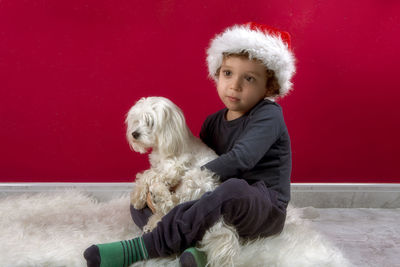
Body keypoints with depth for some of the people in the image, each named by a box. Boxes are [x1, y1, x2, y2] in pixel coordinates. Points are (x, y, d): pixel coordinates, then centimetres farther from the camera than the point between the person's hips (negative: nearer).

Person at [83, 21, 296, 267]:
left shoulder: (269, 115, -11)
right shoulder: (212, 123, 11)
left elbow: (239, 160, -25)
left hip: (265, 210, -7)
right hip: (223, 207, 7)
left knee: (234, 188, -43)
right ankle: (193, 244, -29)